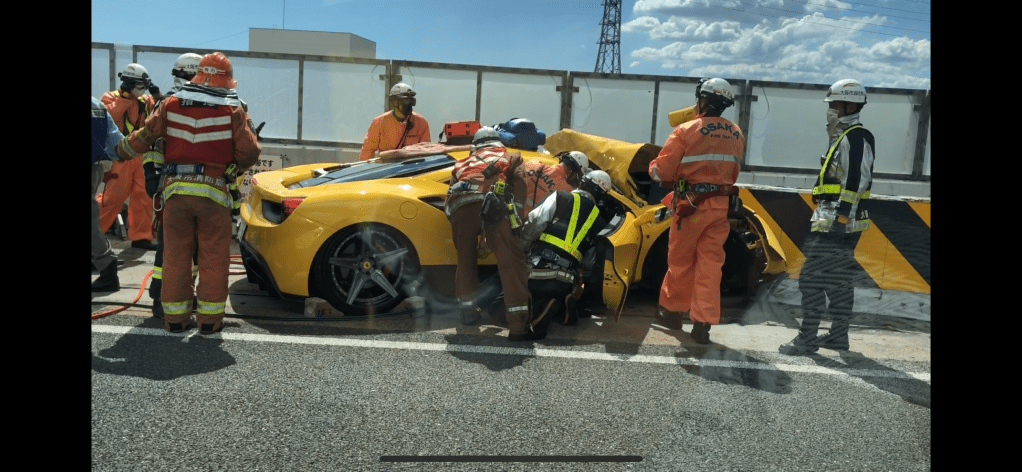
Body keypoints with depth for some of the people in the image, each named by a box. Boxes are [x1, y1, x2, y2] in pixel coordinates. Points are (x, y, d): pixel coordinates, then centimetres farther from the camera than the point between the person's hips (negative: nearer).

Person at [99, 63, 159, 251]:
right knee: (113, 197, -6)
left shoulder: (146, 101, 15)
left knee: (143, 197, 5)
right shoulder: (111, 98, 1)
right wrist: (125, 97, -19)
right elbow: (109, 116, -19)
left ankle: (141, 236, 13)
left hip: (141, 156, 5)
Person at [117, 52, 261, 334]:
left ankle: (175, 317, 16)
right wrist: (238, 166, 18)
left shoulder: (171, 105, 7)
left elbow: (144, 137, 9)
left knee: (176, 254, 11)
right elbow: (249, 153, -5)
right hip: (213, 191, -3)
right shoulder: (233, 111, -1)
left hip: (175, 189, 3)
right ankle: (209, 319, 8)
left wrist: (122, 149, 29)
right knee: (214, 256, 5)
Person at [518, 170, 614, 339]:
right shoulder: (599, 223, 16)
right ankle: (562, 305, -2)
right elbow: (591, 262, 15)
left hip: (538, 271, -4)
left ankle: (539, 307, -15)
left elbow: (533, 224, -6)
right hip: (565, 282, 4)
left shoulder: (560, 198, 2)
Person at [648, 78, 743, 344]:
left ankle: (672, 311, 27)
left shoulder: (686, 132, -13)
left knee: (681, 260, 12)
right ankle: (703, 324, 5)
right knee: (710, 264, 6)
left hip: (691, 205, -4)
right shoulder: (735, 135, 4)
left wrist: (653, 168, 10)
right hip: (720, 206, 4)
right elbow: (733, 173, 12)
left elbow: (662, 172, -11)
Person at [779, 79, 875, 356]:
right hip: (836, 221, 11)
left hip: (838, 222, -11)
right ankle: (839, 335, 23)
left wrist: (840, 218, -24)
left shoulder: (855, 138, -13)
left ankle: (807, 338, -6)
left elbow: (855, 182, -21)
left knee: (812, 277, -10)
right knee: (839, 280, 14)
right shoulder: (844, 137, 20)